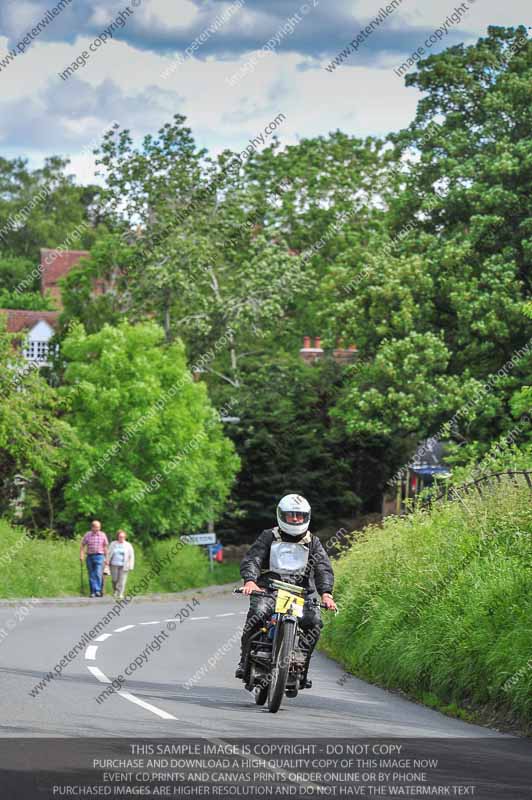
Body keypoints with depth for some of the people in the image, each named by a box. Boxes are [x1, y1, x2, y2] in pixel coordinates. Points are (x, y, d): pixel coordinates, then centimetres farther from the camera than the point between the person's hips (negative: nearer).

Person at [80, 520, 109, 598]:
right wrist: (81, 555, -4)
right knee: (91, 575, 4)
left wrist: (106, 558, 9)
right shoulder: (87, 535, 4)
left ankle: (98, 591, -19)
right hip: (90, 556, 2)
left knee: (98, 574, -16)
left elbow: (105, 547, 11)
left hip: (99, 556, -2)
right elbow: (82, 546, 7)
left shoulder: (102, 535, 5)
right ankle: (93, 592, 10)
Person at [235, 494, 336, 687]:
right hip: (268, 589, -2)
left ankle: (300, 668, -11)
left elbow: (323, 568, 0)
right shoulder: (269, 537, 8)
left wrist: (326, 593, -20)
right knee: (257, 614, -30)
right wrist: (250, 580, -27)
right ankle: (245, 661, -17)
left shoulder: (313, 542, 13)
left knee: (314, 621, -23)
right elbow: (252, 559, -5)